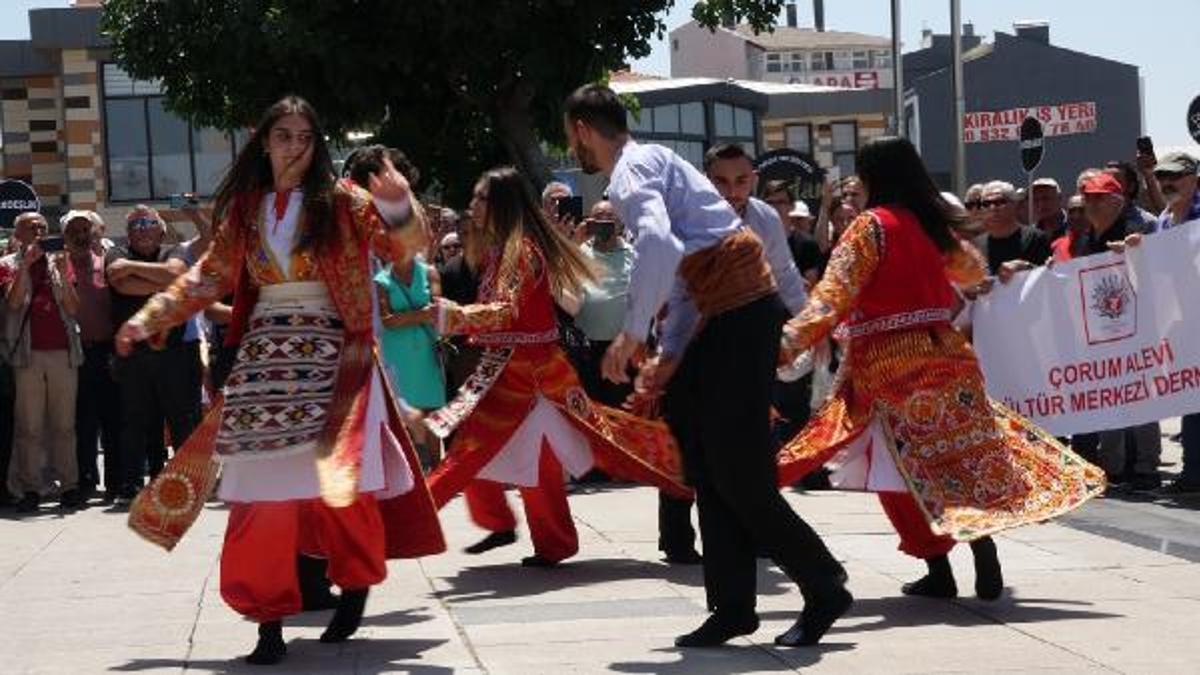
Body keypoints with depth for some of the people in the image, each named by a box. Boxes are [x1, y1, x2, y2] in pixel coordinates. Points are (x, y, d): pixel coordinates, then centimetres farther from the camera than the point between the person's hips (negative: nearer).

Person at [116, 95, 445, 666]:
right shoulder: (245, 210, 13)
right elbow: (210, 276, 17)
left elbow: (401, 242, -6)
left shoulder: (340, 202, 3)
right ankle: (270, 619, -6)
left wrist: (398, 205, -28)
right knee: (264, 485, -7)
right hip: (263, 355, 2)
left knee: (335, 472, -10)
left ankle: (356, 580, 15)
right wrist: (149, 318, 10)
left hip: (329, 355, -2)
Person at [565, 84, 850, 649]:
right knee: (706, 463, 11)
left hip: (743, 313, -10)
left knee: (738, 474, -6)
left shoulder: (631, 172, -10)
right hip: (726, 314, 10)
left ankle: (824, 590, 4)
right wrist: (670, 357, 18)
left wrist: (631, 336, -24)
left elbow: (658, 245, -30)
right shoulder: (650, 163, 21)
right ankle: (732, 608, 14)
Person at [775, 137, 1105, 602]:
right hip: (942, 351, 6)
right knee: (968, 453, 8)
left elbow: (836, 294, -20)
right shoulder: (933, 222, 9)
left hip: (889, 361, -6)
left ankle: (939, 572, 3)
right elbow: (972, 270, 28)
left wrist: (791, 340, -27)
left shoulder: (872, 225, -9)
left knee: (904, 471, 5)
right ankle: (988, 569, 2)